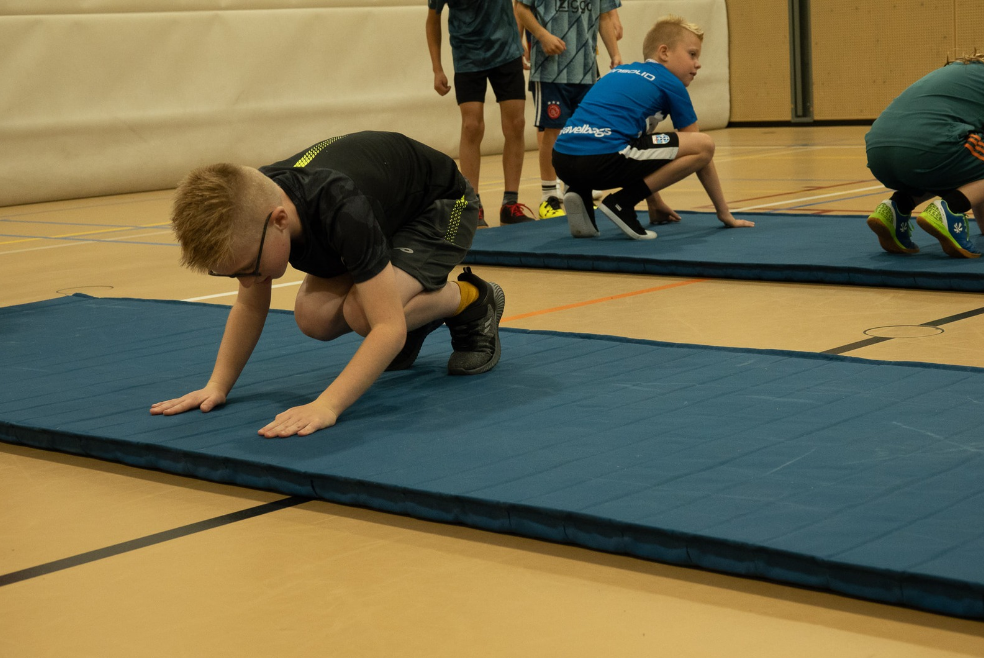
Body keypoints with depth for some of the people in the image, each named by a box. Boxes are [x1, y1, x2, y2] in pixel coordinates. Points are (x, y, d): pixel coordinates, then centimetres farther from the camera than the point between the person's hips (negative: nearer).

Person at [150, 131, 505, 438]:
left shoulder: (342, 212, -45)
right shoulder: (250, 211, -23)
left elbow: (388, 328, -45)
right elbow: (250, 305, -6)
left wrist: (325, 406, -53)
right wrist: (217, 385, -16)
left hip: (442, 205, -7)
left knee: (362, 312, -30)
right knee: (315, 316, -14)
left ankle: (472, 303, -3)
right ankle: (418, 321, 14)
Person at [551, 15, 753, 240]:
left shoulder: (620, 73, 31)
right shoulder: (671, 84, 11)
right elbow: (700, 150, 17)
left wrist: (655, 204, 49)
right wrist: (724, 212, 26)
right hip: (601, 160, -8)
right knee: (705, 145, 2)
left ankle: (581, 195, 12)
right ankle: (622, 202, -4)